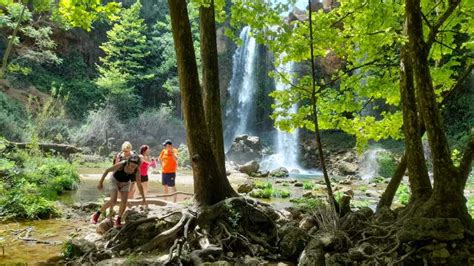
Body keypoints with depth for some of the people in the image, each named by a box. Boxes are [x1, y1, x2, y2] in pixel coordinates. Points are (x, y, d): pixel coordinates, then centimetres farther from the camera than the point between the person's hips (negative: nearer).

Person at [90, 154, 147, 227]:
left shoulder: (137, 171, -26)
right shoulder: (121, 165, -34)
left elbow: (139, 185, -18)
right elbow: (107, 170, -20)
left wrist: (143, 198, -16)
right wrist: (101, 182, -18)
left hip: (125, 183, 3)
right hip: (115, 180, -3)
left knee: (124, 201, -12)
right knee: (113, 201, -20)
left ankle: (118, 221, 6)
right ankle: (97, 214, -2)